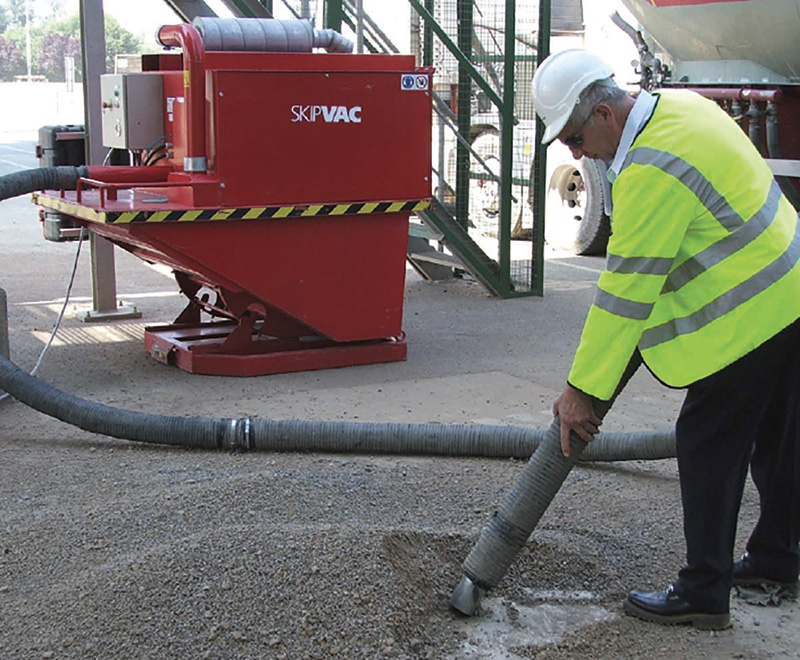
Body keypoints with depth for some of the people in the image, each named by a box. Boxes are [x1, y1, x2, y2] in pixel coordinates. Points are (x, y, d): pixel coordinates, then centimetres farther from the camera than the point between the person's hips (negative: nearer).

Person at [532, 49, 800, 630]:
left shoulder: (651, 171, -25)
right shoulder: (678, 104, 5)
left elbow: (626, 290, -23)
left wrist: (582, 390, -16)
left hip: (746, 315, -10)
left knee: (708, 446, -2)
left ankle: (704, 594, 7)